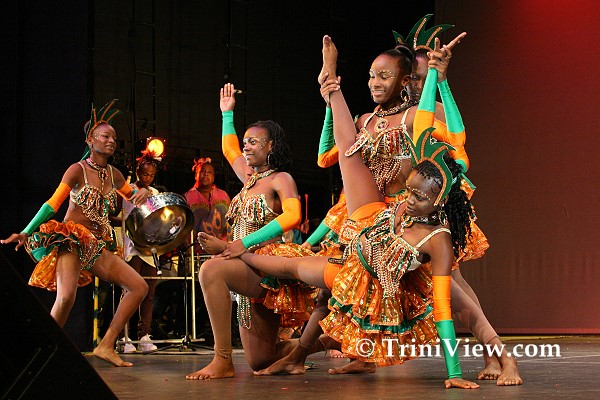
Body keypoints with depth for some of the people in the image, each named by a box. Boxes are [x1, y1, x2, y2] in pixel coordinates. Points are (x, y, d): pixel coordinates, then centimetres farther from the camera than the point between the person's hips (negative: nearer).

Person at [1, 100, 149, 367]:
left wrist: (142, 192, 4)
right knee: (66, 296, -31)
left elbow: (131, 196, 31)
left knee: (139, 287, -4)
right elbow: (52, 204, -8)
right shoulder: (78, 170, -4)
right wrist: (26, 233, -18)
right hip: (71, 240, -7)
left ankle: (106, 345, -2)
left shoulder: (114, 174, 13)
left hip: (97, 246, 7)